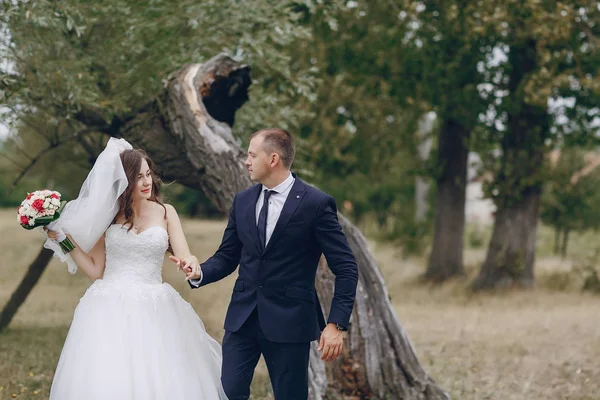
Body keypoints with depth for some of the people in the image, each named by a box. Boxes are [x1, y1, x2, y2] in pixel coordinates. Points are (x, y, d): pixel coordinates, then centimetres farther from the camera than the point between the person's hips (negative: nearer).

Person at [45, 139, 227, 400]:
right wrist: (65, 240, -2)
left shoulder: (165, 213, 5)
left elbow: (185, 258, -3)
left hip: (153, 313, 0)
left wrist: (190, 264, -26)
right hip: (110, 311, 0)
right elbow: (95, 270, 6)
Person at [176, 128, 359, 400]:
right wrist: (200, 273, -8)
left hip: (289, 321, -4)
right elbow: (227, 257, 14)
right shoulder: (243, 201, 8)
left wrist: (337, 324, -15)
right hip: (243, 316, 4)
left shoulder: (316, 204, -8)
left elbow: (345, 268, -8)